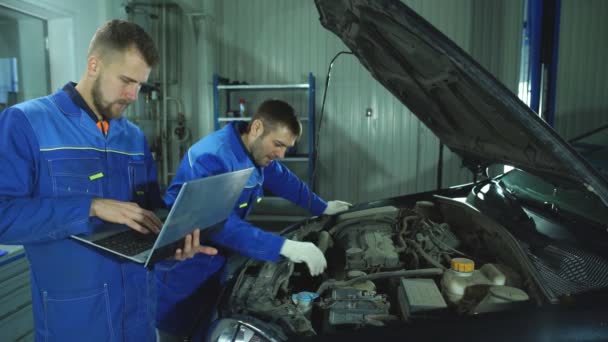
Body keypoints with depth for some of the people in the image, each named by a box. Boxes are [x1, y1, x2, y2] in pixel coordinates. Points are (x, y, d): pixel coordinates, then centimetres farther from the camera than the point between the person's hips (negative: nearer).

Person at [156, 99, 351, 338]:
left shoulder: (259, 151, -3)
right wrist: (284, 247, -44)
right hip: (182, 265, -7)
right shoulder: (212, 158, -30)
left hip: (216, 259, 8)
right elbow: (221, 225, -40)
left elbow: (285, 181, 16)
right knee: (178, 330, 8)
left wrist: (323, 207, 23)